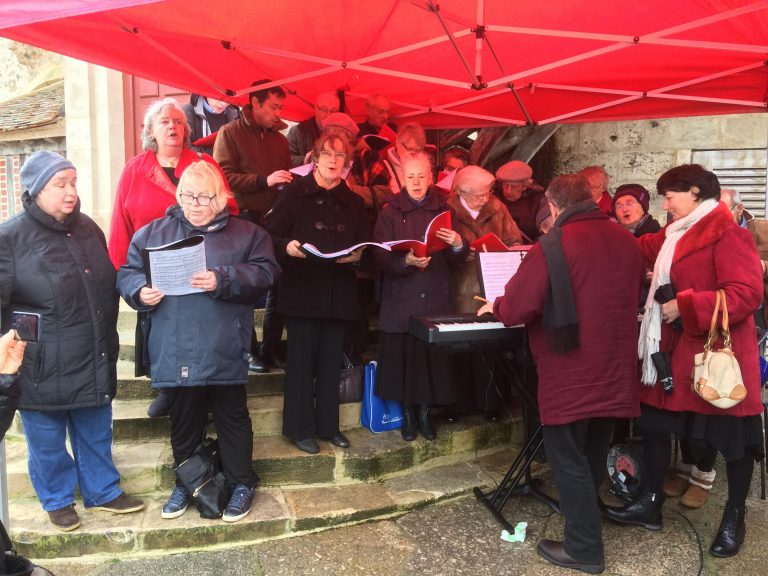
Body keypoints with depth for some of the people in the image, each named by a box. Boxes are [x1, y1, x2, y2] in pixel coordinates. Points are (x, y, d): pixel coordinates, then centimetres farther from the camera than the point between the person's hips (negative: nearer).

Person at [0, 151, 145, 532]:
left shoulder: (88, 229, 6)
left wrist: (108, 341, 18)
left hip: (94, 362, 5)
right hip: (42, 368, -4)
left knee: (96, 433, 18)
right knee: (47, 440, 13)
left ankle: (102, 491, 37)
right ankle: (57, 500, 34)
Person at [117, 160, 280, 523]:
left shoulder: (246, 233, 2)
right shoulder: (154, 232, 9)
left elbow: (265, 273, -8)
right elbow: (127, 273, 10)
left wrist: (223, 280, -20)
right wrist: (140, 291, -11)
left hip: (224, 352, -2)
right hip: (175, 353, 3)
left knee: (232, 418, 11)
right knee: (184, 421, 17)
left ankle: (241, 483, 28)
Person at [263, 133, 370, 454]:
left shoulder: (353, 202, 13)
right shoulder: (296, 193, -1)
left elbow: (364, 245, 12)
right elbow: (271, 236, -6)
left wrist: (357, 256, -10)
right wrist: (288, 247, -25)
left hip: (339, 292, 4)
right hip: (303, 288, -4)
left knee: (331, 361, 10)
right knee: (301, 359, 2)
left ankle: (328, 425, 21)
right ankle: (299, 428, 13)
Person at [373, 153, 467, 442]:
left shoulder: (444, 210, 8)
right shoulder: (390, 213, 3)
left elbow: (457, 259, 5)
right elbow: (381, 258, -7)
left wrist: (458, 244, -17)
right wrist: (406, 261, -25)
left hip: (436, 298, 2)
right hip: (401, 299, -1)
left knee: (433, 355, 1)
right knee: (403, 355, -1)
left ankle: (425, 413, 19)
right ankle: (408, 413, 17)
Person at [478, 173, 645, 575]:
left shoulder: (554, 245, -16)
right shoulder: (626, 241, 5)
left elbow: (517, 307, -17)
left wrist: (494, 307, 5)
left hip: (573, 373, -7)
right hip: (614, 371, 7)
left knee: (568, 458, 5)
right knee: (593, 455, 22)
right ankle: (585, 523, 40)